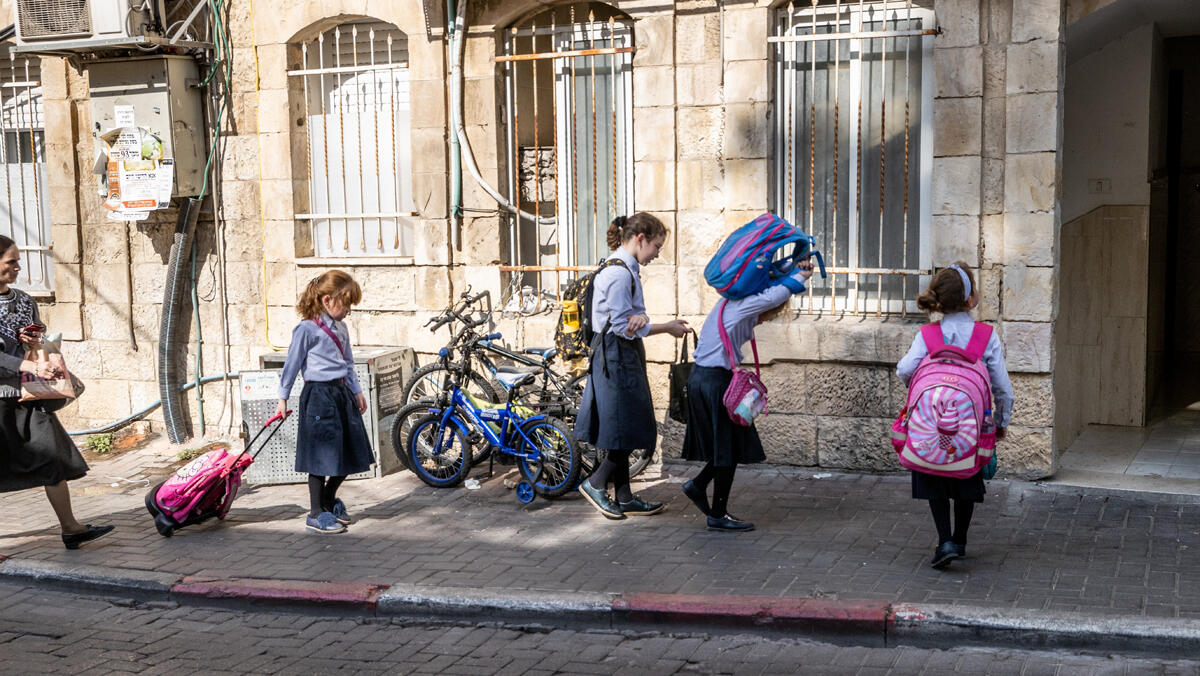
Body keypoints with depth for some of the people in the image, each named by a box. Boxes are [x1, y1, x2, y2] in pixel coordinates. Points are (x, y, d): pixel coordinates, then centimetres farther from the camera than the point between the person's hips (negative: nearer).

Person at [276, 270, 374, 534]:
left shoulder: (340, 328, 13)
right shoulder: (307, 329, -10)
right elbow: (292, 364, -6)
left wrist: (357, 391, 20)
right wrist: (283, 398, -2)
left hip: (342, 393, 8)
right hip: (319, 395, -8)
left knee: (351, 453, 11)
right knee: (322, 456, -4)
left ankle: (329, 499, 32)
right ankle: (316, 514, 7)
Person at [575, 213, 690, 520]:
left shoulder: (626, 270, 14)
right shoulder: (619, 273, -18)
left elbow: (630, 317, 10)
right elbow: (623, 327, -18)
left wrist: (640, 317, -16)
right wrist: (666, 328, -9)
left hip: (623, 356, 10)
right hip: (617, 354, -10)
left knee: (626, 431, 12)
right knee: (628, 429, -4)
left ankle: (624, 498, 18)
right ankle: (596, 483, 9)